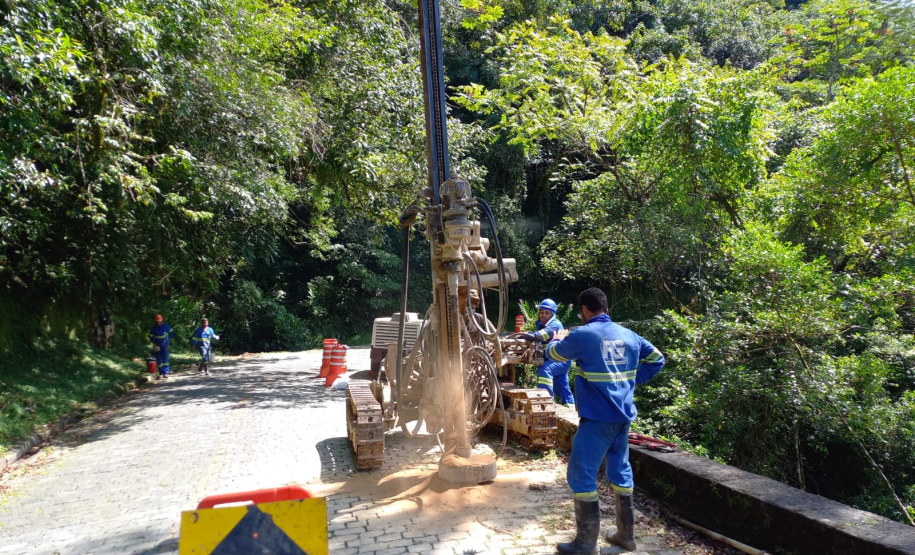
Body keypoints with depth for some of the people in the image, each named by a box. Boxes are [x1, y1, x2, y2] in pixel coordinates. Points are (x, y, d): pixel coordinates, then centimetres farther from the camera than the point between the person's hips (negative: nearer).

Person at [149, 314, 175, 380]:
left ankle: (165, 373, -7)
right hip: (157, 346, 1)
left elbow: (171, 332, 9)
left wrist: (169, 339, 11)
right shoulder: (153, 329, -9)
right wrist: (155, 345, -13)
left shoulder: (166, 326, -9)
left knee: (165, 358, -7)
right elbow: (151, 338, -4)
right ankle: (161, 373, 15)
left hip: (165, 345, -1)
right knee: (159, 360, 4)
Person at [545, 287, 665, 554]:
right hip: (624, 416, 7)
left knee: (581, 475, 1)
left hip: (597, 418, -7)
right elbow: (656, 359, 17)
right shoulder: (629, 335, 7)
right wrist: (634, 380, 16)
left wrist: (558, 338, 27)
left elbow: (553, 353, 6)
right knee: (621, 471, 17)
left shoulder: (582, 335, -11)